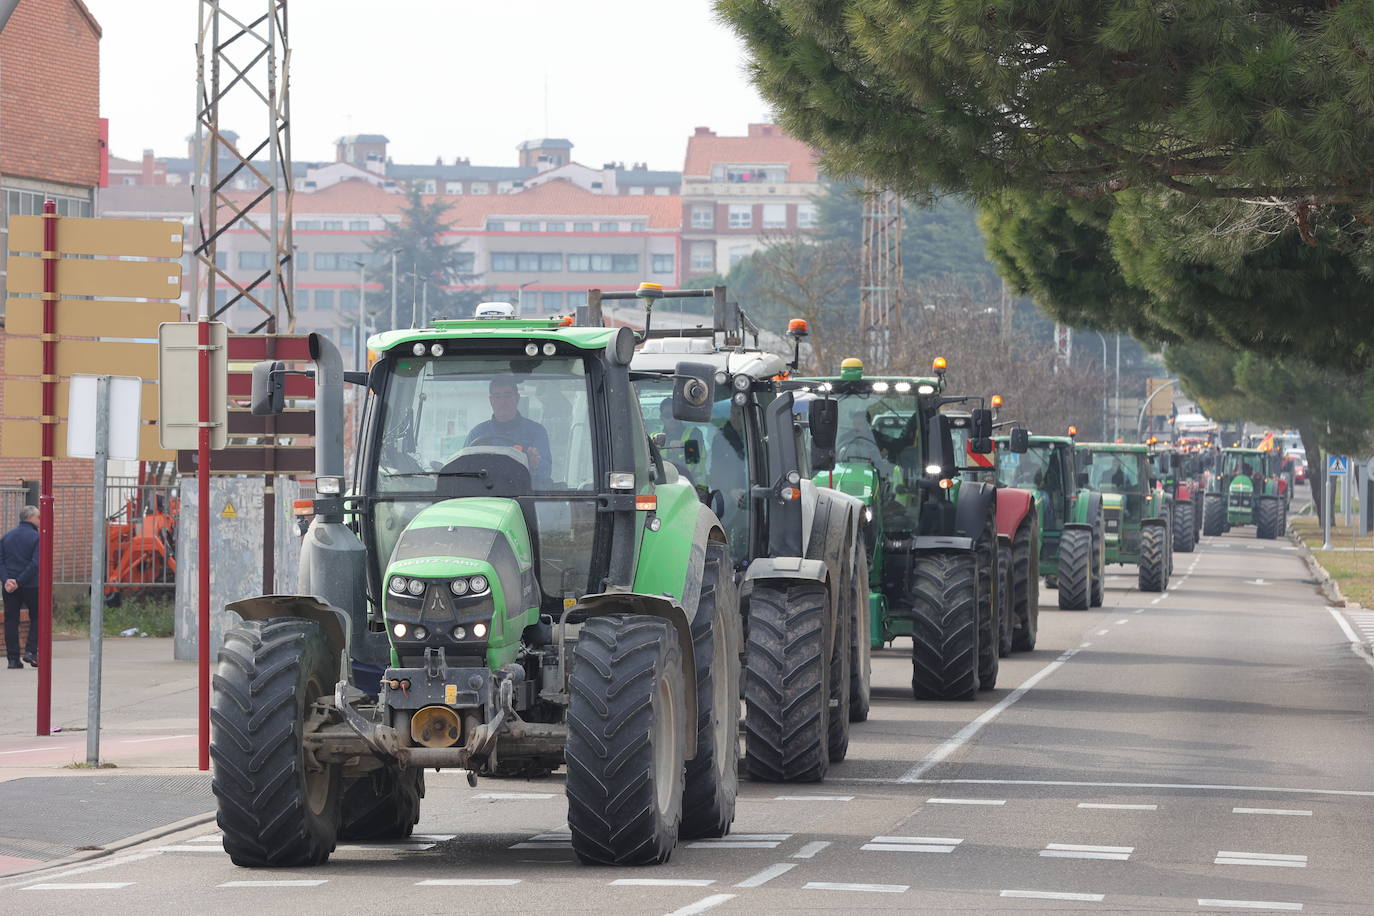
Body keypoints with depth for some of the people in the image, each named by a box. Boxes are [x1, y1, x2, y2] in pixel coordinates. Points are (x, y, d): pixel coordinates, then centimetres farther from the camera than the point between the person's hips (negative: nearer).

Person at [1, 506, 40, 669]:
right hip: (31, 586, -4)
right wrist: (19, 581, -14)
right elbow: (35, 564, -16)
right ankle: (31, 651, -2)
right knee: (37, 618, 11)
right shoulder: (36, 537, -7)